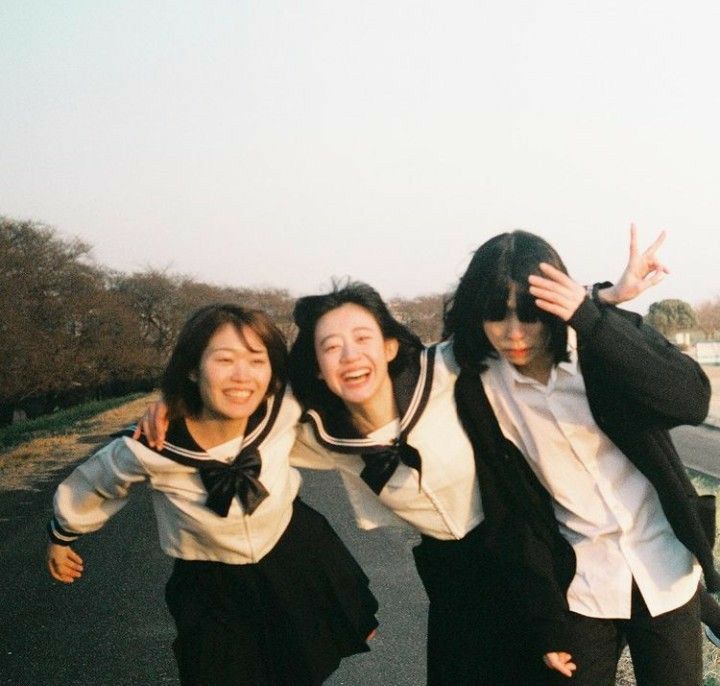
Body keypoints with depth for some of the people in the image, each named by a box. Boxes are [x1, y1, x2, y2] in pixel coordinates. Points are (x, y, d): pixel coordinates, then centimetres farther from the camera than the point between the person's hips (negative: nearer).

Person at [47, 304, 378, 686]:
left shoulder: (282, 413, -26)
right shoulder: (147, 448, -28)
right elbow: (89, 487, -6)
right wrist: (61, 538, 12)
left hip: (294, 557, 2)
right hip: (212, 590, -2)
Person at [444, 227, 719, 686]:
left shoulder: (609, 336, -11)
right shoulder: (479, 392, -9)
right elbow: (511, 511, -5)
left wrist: (592, 321, -33)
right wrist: (546, 622, -3)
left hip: (664, 566, 0)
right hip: (581, 584, 0)